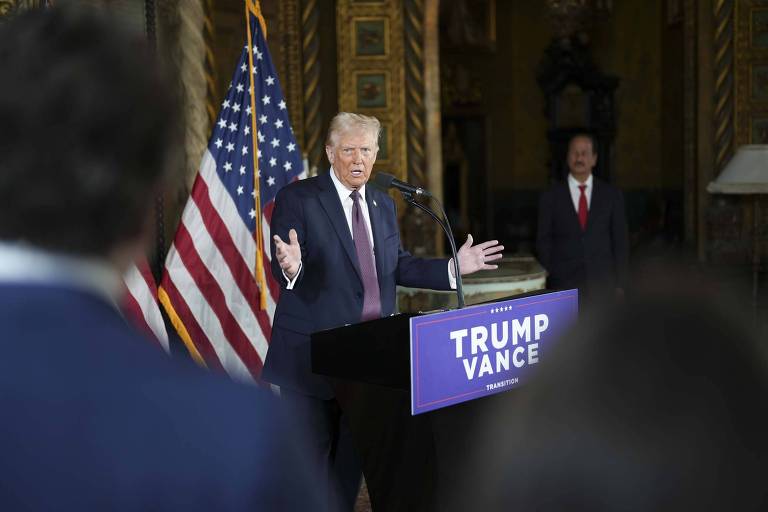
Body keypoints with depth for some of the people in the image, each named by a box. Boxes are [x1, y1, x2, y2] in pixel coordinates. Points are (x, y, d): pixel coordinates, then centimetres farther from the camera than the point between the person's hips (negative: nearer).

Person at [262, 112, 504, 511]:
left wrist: (454, 267, 6)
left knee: (352, 455, 15)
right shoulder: (297, 198, -7)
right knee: (312, 457, 1)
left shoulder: (384, 205, 12)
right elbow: (281, 271, -14)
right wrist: (290, 267, -38)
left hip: (369, 354, 6)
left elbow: (396, 267, 15)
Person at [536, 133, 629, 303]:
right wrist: (547, 287, -1)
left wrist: (620, 284, 3)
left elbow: (620, 241, 8)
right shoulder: (551, 197, 4)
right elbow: (544, 243, 5)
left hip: (602, 285, 1)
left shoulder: (612, 195, 7)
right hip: (563, 286, -1)